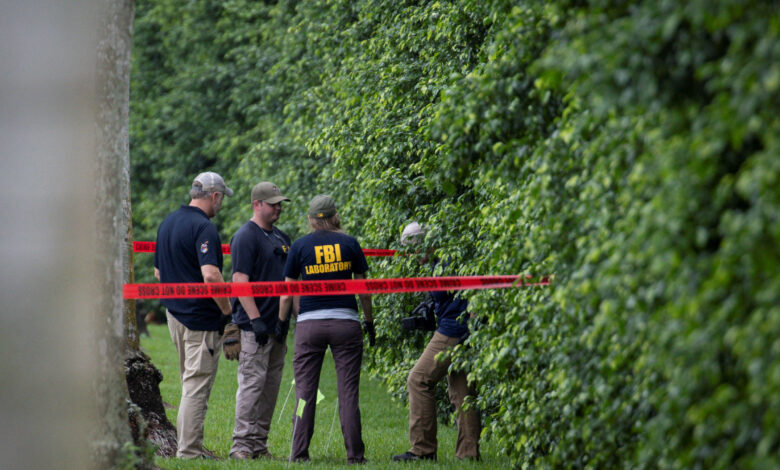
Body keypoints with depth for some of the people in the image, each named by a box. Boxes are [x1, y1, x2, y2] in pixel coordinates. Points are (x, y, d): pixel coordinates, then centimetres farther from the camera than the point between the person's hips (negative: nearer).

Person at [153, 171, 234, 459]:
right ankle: (189, 451, -5)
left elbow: (158, 273, 19)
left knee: (191, 383, 18)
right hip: (201, 317, -9)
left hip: (174, 313, 9)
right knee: (197, 385, -5)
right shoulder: (203, 227, -17)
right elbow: (210, 275, -28)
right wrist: (227, 309, -17)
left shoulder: (167, 223, 12)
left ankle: (188, 445, 21)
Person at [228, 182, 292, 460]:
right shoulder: (246, 237, -8)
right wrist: (255, 319, -20)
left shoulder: (281, 238, 17)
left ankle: (259, 443, 14)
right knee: (252, 382, -9)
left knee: (271, 385, 8)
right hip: (255, 326, -8)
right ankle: (242, 444, -7)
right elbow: (240, 281, -15)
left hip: (278, 324, 8)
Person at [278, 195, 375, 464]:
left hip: (309, 323, 0)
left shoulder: (300, 246, 2)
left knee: (305, 392, 4)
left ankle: (299, 453, 2)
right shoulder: (349, 244, 3)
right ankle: (354, 454, 2)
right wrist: (369, 322, 16)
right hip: (345, 321, 0)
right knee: (348, 392, 2)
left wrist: (281, 322, 12)